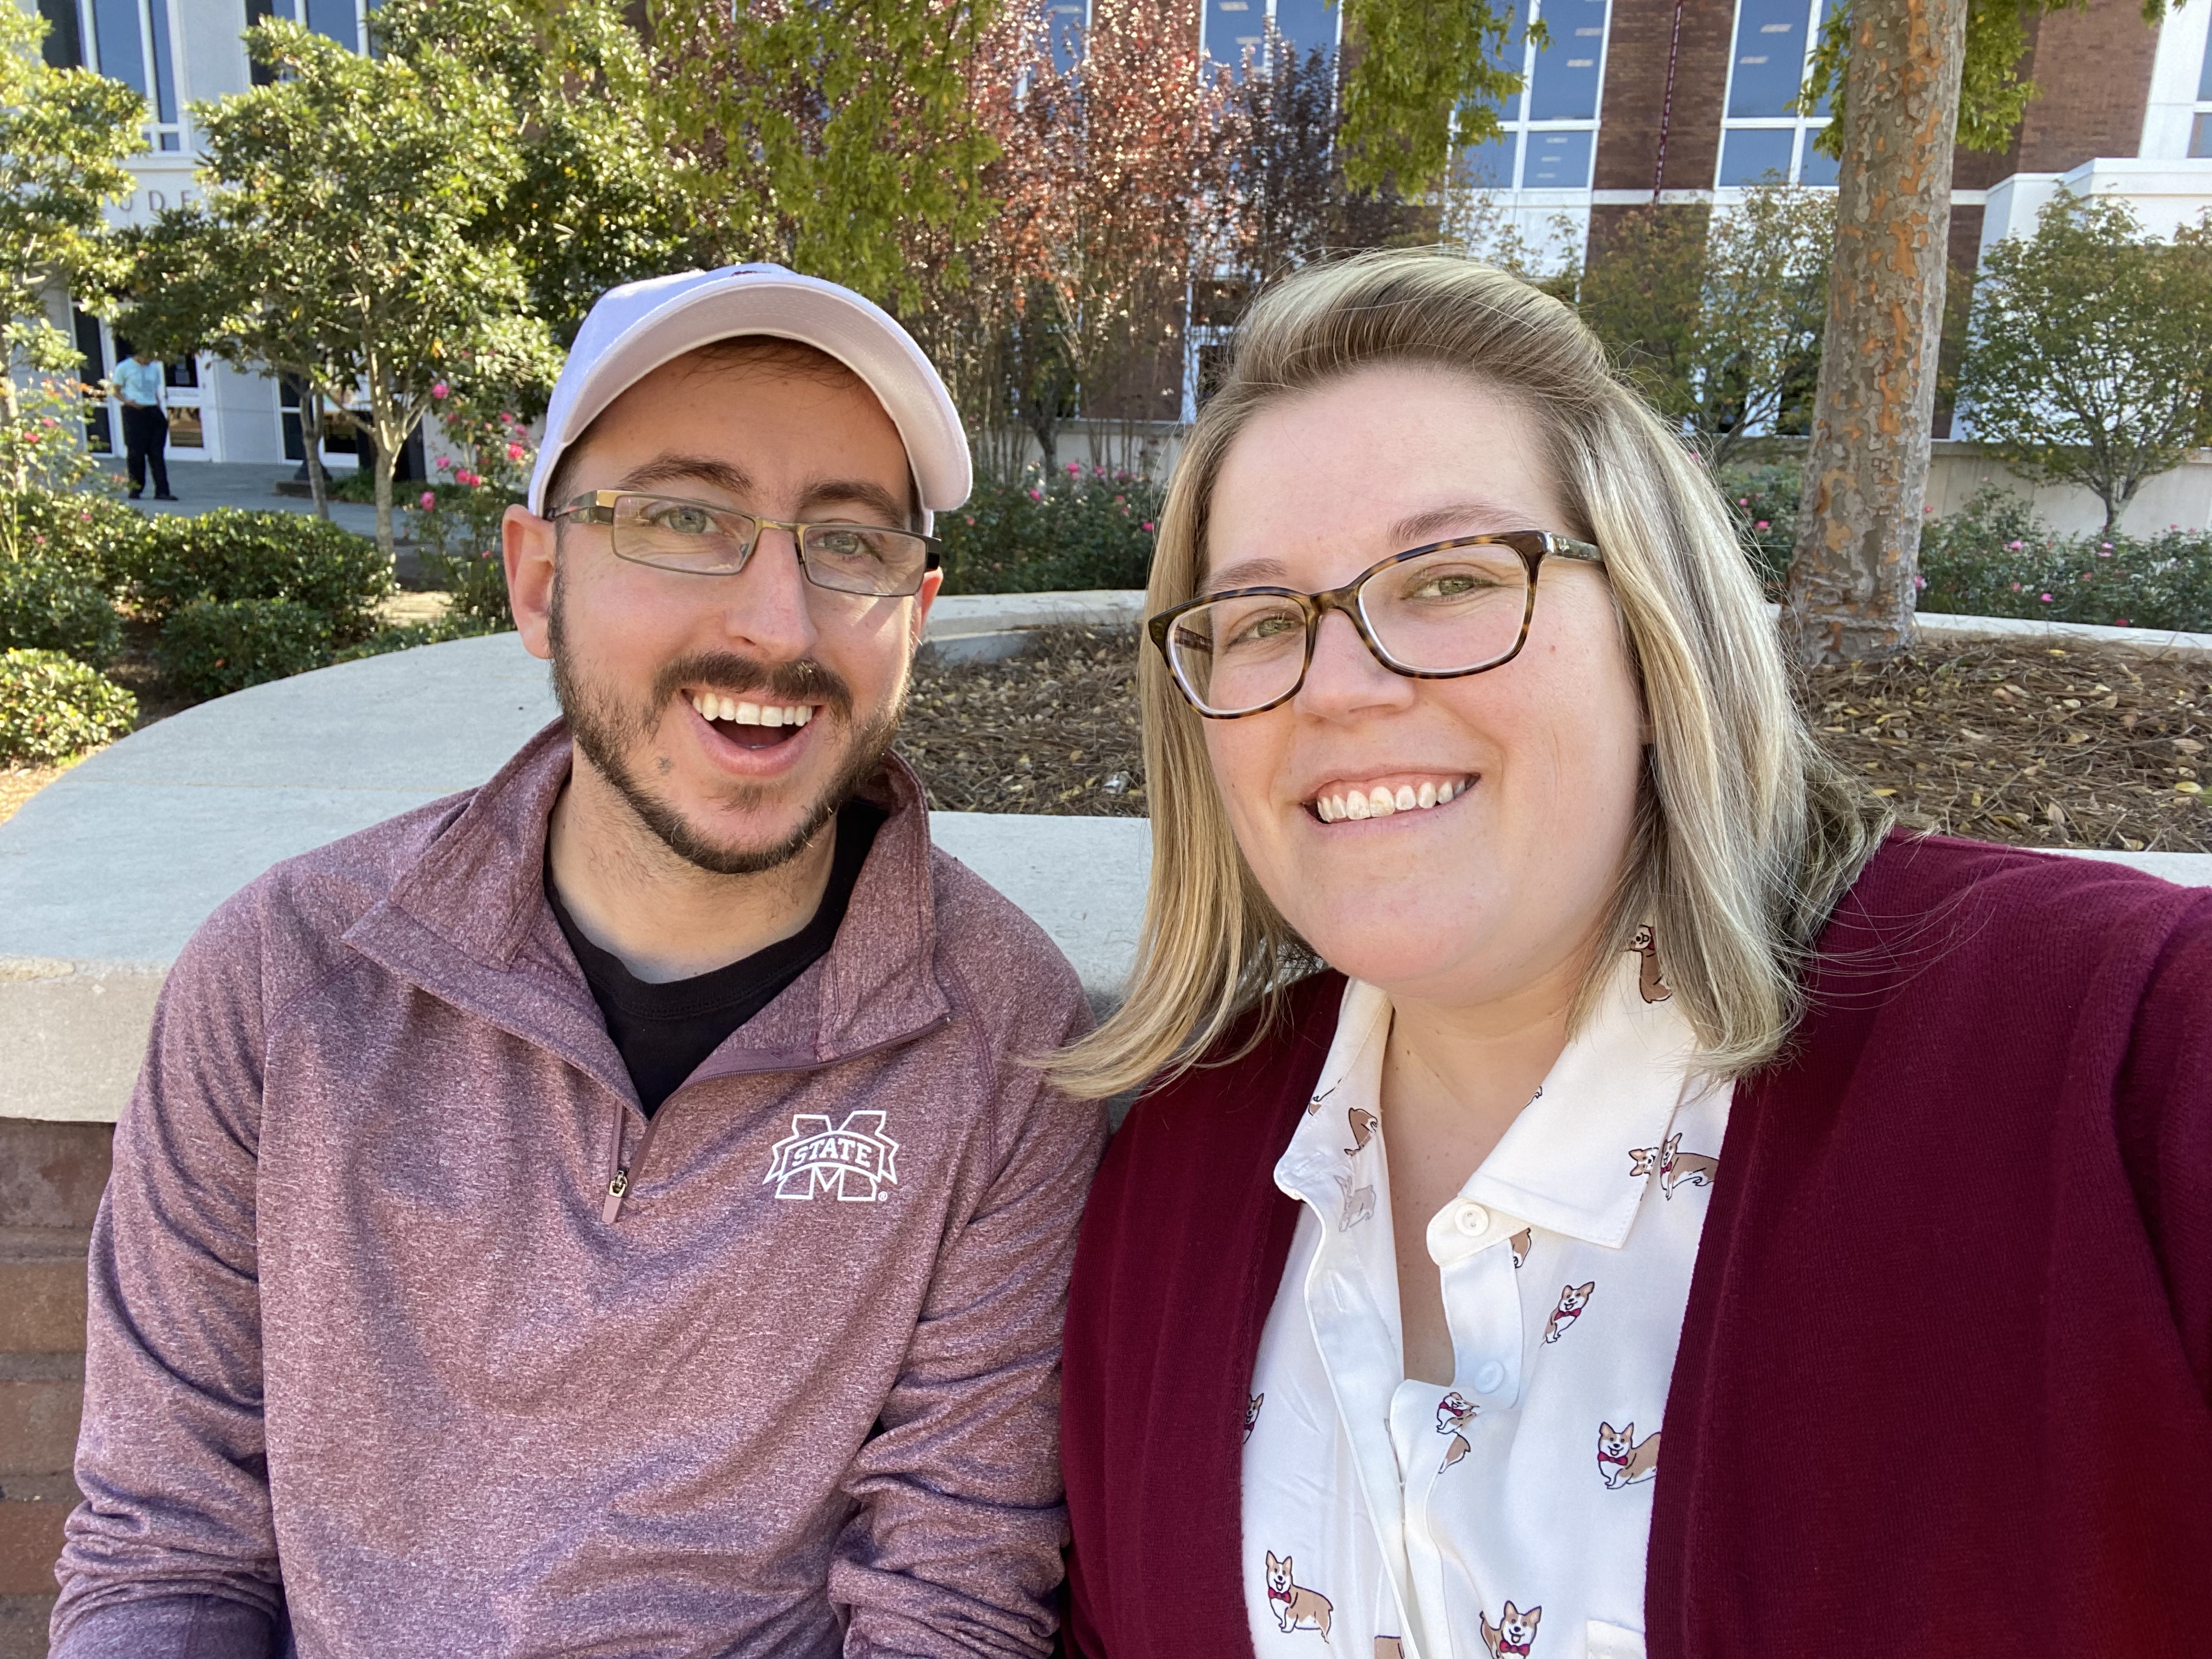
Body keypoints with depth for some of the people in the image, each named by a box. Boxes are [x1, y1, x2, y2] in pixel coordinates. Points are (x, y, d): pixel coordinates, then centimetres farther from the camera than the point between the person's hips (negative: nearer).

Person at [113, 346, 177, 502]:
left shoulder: (154, 368, 15)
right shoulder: (124, 368, 2)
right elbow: (117, 392, 5)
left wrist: (161, 411, 12)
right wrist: (128, 401, -15)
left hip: (153, 412, 4)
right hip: (134, 413, -4)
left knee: (157, 453, -3)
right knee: (136, 452, -1)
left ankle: (162, 492, -7)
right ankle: (135, 489, 9)